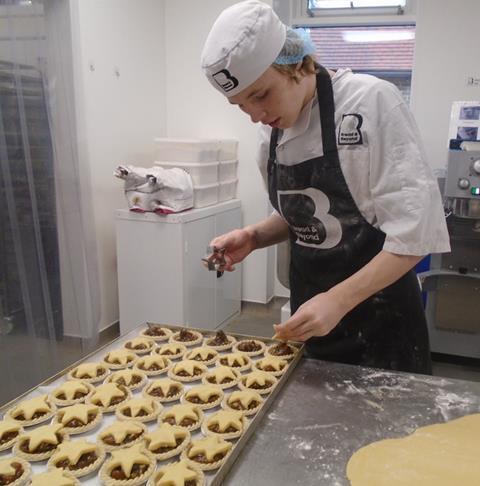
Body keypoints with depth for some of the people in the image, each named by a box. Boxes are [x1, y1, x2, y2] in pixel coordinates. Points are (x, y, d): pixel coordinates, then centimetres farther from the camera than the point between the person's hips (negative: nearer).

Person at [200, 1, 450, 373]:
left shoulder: (371, 101, -18)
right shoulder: (273, 128, 1)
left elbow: (415, 230, -20)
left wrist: (338, 300, -27)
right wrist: (253, 237, -5)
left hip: (378, 312, -5)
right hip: (312, 313, 6)